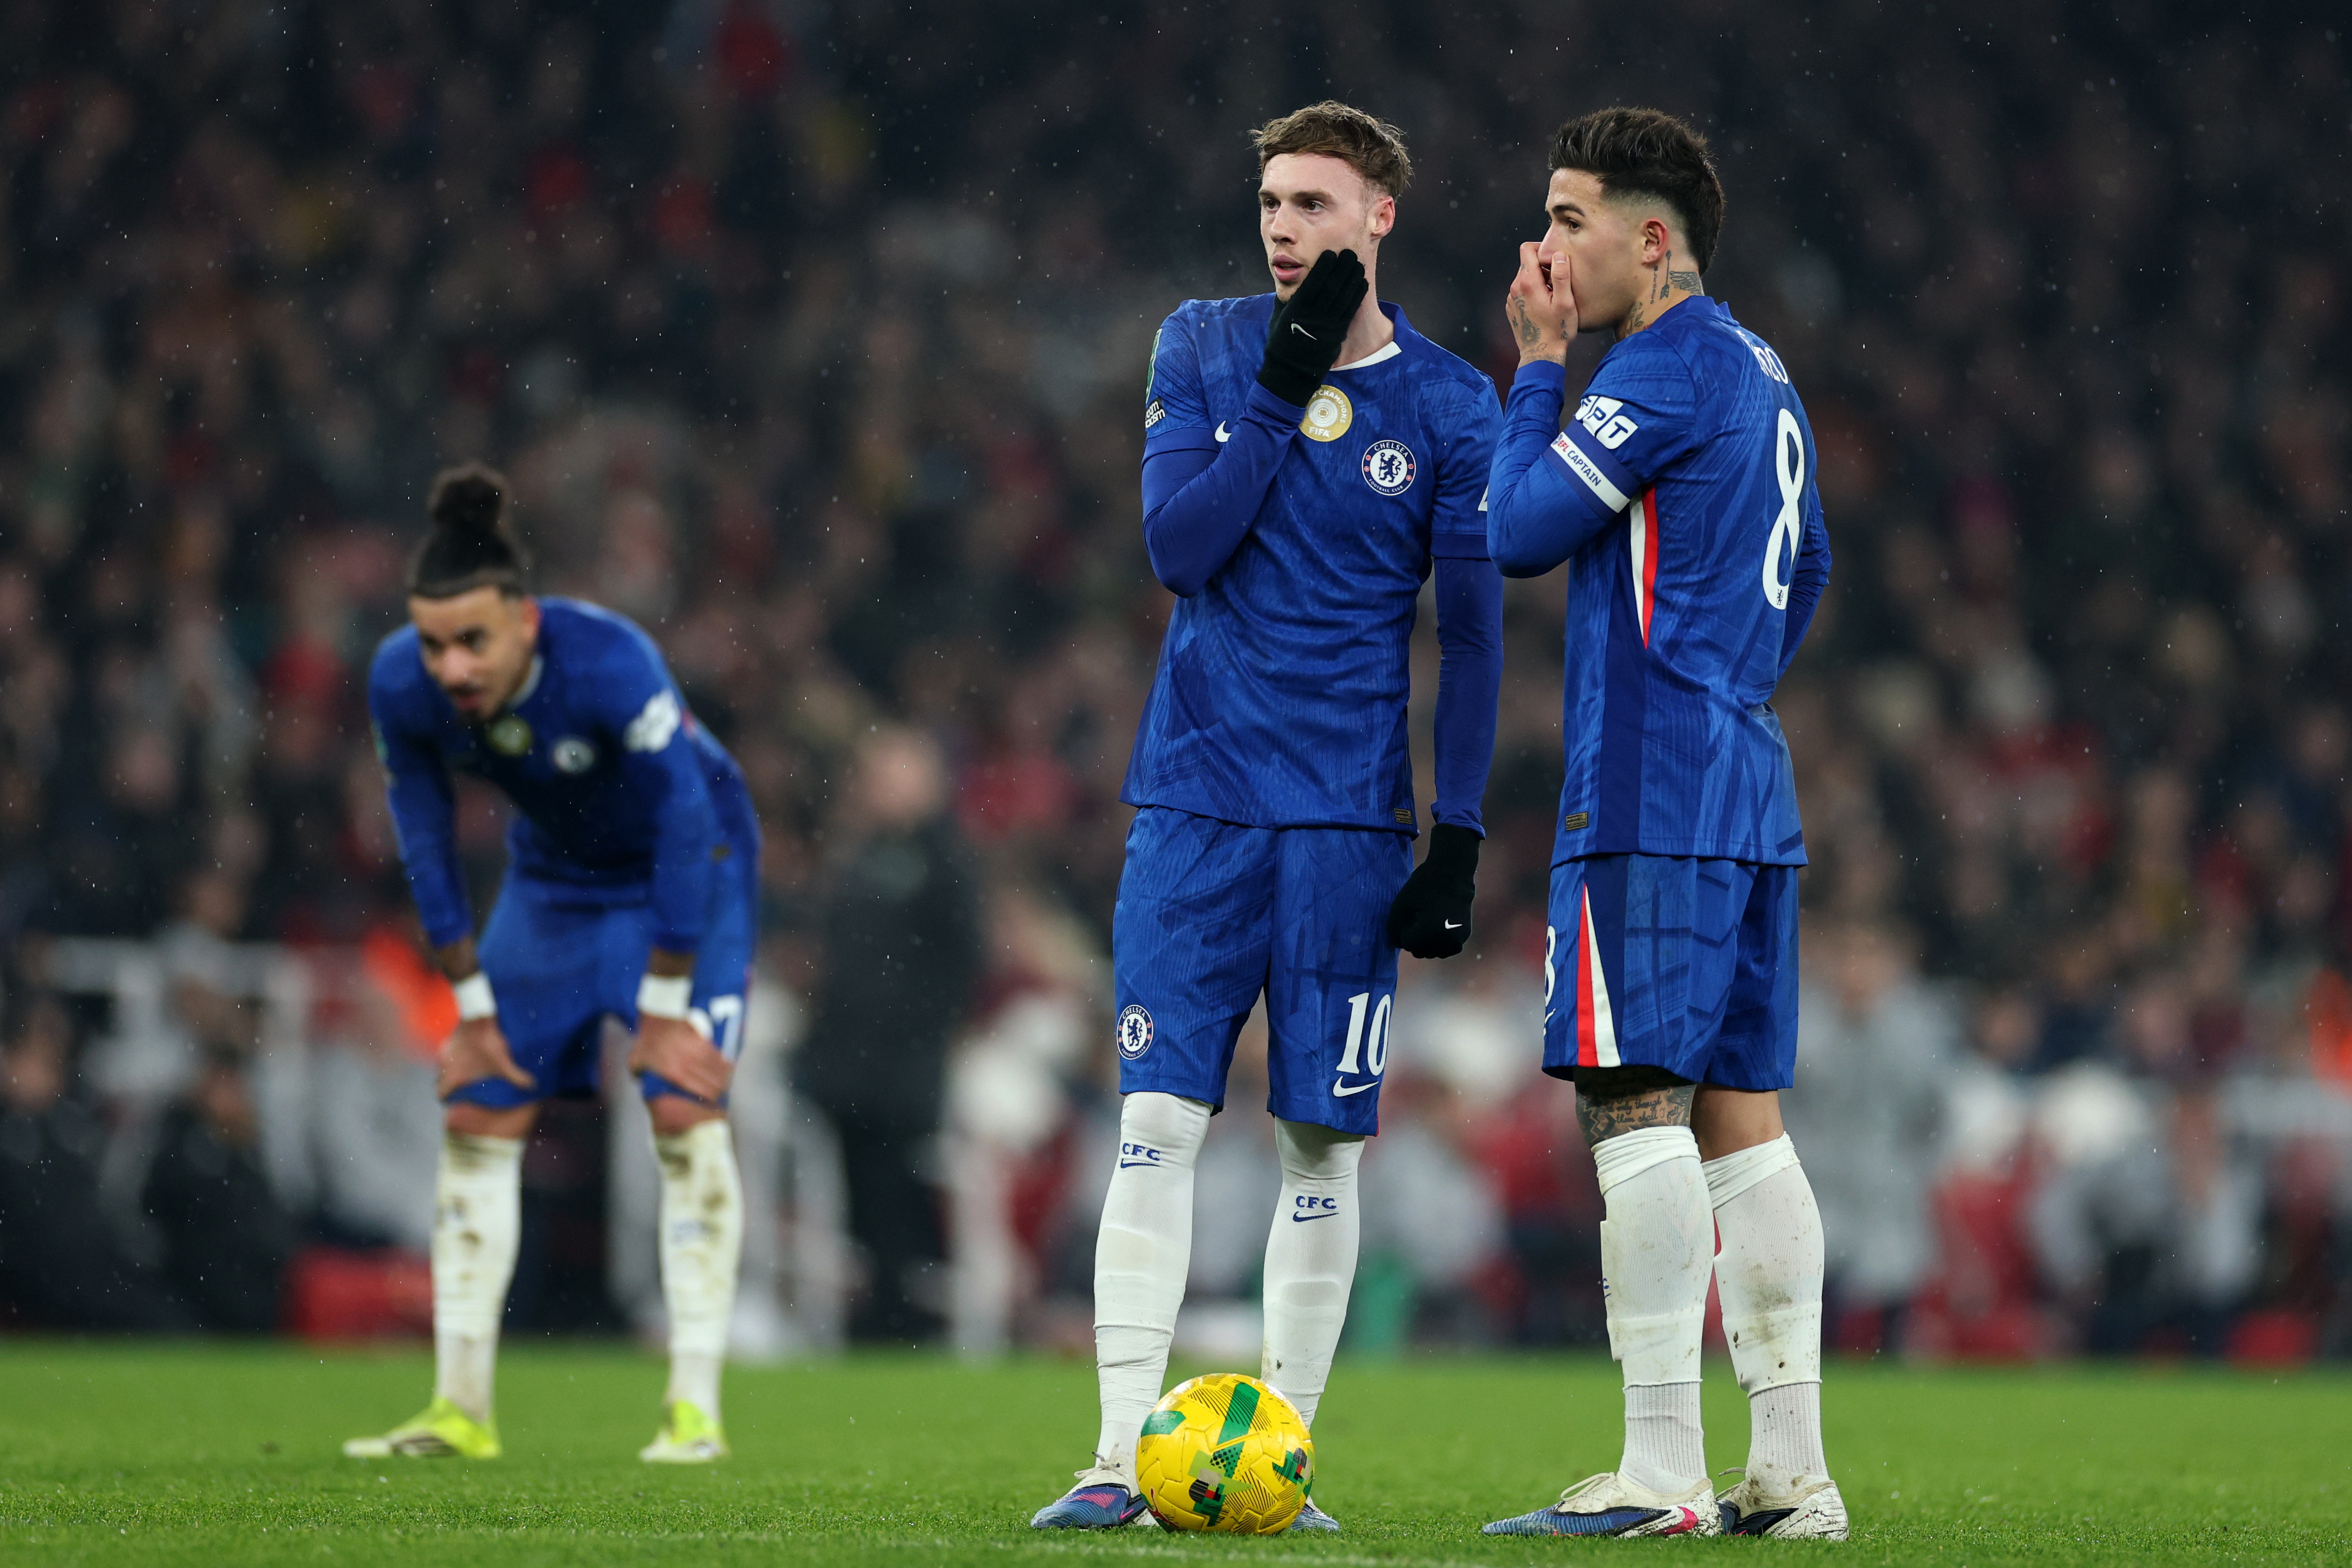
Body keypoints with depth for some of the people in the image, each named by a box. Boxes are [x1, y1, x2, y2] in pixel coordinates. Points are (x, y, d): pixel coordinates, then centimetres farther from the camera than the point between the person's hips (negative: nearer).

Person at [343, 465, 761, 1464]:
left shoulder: (611, 662, -37)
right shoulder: (400, 685, -24)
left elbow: (686, 823, -28)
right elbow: (425, 838, -8)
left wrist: (664, 1006, -23)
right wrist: (472, 1002, -5)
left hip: (690, 865, -5)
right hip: (553, 875, 5)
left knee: (685, 1109, -17)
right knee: (478, 1112, 0)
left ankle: (696, 1410, -13)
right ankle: (461, 1409, 6)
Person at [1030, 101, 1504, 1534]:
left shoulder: (1449, 406, 1)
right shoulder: (1202, 350, 4)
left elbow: (1473, 634, 3)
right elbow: (1178, 544, -7)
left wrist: (1460, 835, -4)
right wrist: (1281, 391, -14)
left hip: (1350, 819, 0)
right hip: (1199, 794, 0)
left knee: (1325, 1139, 0)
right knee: (1158, 1117, -7)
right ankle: (1122, 1458, -7)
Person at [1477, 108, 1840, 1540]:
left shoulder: (1664, 369, -11)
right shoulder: (1761, 374, 19)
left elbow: (1519, 534, -10)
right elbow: (1808, 573, 30)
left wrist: (1540, 365, 0)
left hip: (1648, 793, -9)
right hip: (1751, 793, 9)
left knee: (1636, 1101, -10)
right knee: (1739, 1112, 8)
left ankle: (1662, 1473, -14)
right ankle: (1791, 1470, 7)